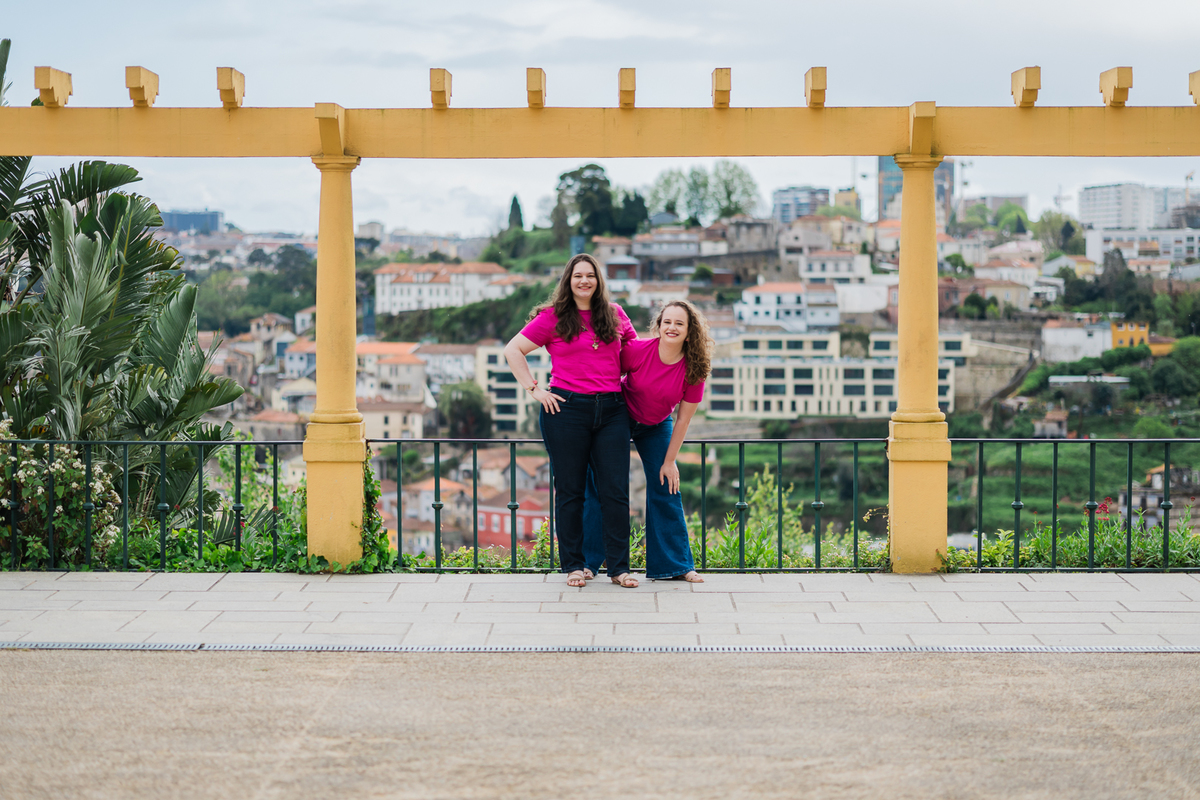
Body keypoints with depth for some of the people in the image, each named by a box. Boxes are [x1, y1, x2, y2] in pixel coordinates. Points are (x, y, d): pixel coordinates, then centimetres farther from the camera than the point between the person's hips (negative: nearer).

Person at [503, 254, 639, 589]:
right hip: (567, 408, -3)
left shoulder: (614, 315, 13)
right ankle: (573, 565, 13)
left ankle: (619, 567, 7)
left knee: (616, 491, -1)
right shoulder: (553, 317, 3)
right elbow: (513, 350, 3)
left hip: (612, 410, 3)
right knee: (570, 490, 3)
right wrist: (534, 389, -4)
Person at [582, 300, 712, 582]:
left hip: (656, 428, 2)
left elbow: (683, 419, -10)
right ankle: (586, 562, 9)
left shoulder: (694, 370, -19)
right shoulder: (637, 350, -25)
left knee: (665, 488, -2)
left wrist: (669, 461, -6)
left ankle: (672, 564, 11)